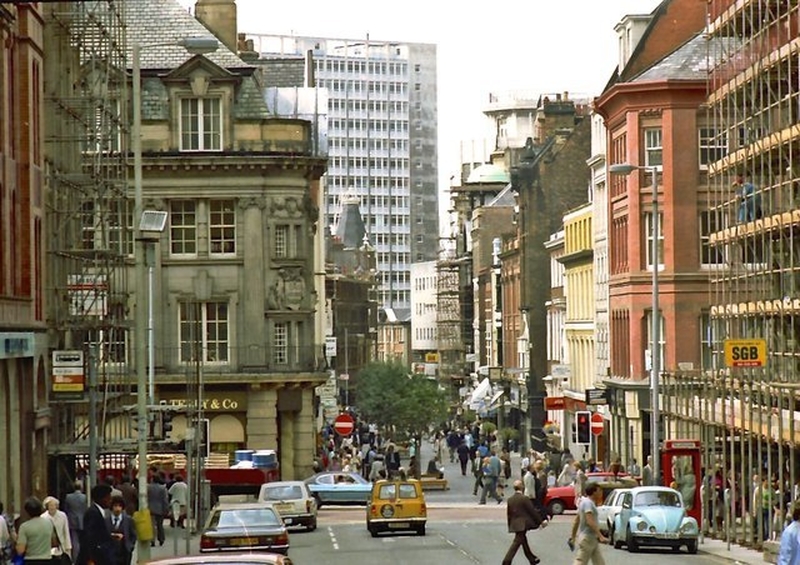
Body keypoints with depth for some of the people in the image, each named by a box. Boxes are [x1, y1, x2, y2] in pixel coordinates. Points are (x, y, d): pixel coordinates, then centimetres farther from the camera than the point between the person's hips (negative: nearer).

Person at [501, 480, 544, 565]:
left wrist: (510, 526, 21)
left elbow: (508, 514, 10)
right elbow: (532, 511, -10)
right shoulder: (524, 498, -15)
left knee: (524, 541, 20)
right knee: (516, 543, -7)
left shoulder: (510, 499, 3)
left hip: (514, 524, 7)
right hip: (522, 524, -7)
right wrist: (541, 522, 0)